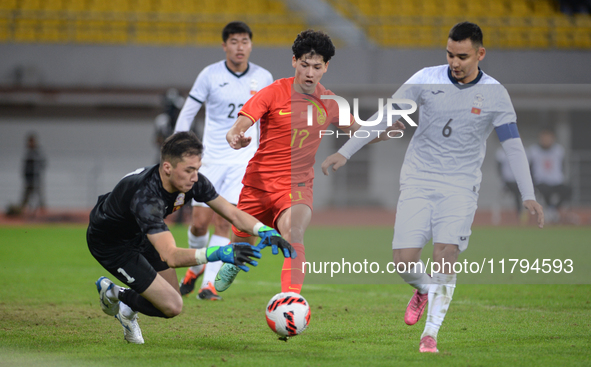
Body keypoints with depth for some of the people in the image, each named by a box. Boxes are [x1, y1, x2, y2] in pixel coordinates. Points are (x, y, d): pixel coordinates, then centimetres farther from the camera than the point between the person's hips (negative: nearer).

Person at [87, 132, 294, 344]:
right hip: (109, 244, -8)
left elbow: (232, 213, -10)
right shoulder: (146, 197, -42)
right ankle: (116, 295, 10)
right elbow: (171, 257, -49)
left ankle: (115, 295, 26)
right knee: (171, 306, -13)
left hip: (136, 235, 8)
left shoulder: (191, 181, -19)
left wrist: (267, 232, -27)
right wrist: (219, 253, -60)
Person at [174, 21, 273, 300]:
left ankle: (209, 283, -7)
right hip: (211, 159, 0)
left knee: (223, 222, -11)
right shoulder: (210, 75, -4)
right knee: (200, 223, -2)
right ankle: (197, 266, 28)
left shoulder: (263, 78, 2)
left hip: (243, 160, 0)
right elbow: (187, 113, 1)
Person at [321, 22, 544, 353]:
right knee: (404, 260, -8)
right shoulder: (427, 80, -2)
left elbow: (513, 145, -3)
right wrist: (344, 152, -3)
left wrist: (528, 195, -13)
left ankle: (431, 334, -9)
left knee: (445, 253, -19)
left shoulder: (495, 95, -3)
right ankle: (425, 290, 28)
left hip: (460, 185, -1)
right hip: (418, 180, 1)